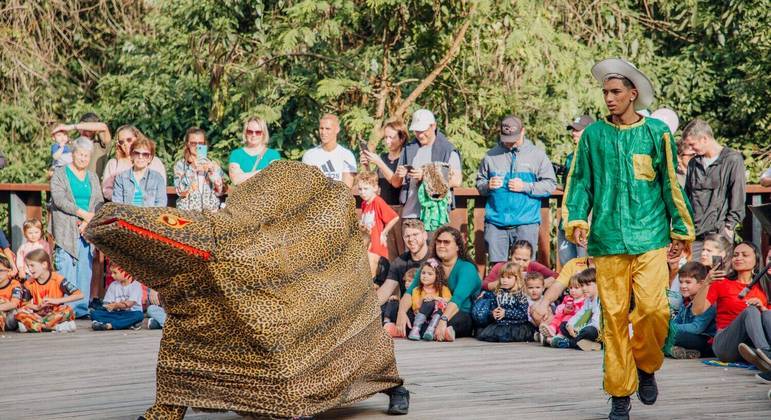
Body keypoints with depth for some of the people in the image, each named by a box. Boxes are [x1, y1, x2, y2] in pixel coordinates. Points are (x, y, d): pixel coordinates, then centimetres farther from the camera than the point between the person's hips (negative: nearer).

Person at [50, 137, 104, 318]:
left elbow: (99, 202, 8)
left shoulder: (93, 178, 17)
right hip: (66, 231, -4)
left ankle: (82, 309, 6)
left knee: (85, 271, 2)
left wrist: (89, 221, -9)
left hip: (87, 231, 4)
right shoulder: (60, 174, 3)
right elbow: (59, 199, -9)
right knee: (66, 271, -9)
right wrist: (83, 213, -13)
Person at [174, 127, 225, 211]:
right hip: (187, 211, -1)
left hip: (211, 211, 1)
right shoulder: (180, 165, 5)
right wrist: (192, 168, -13)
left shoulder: (213, 164, 10)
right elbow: (181, 192, -7)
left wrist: (212, 171, -9)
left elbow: (220, 191, 3)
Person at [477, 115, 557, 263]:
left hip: (526, 223, -2)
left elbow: (550, 185, 2)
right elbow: (479, 184, 18)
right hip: (495, 222, 2)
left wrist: (525, 187, -10)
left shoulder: (537, 155, 5)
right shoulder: (491, 156, 11)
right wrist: (488, 185, -5)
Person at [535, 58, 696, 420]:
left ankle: (646, 366, 14)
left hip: (650, 237, -1)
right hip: (608, 238, 1)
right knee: (614, 315, 0)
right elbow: (580, 182, 11)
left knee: (653, 308, -14)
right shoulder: (593, 136, 8)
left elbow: (671, 184, 9)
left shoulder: (656, 133, 5)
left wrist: (681, 230, 9)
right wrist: (576, 220, -5)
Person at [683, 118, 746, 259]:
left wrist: (729, 225, -9)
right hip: (693, 232, 5)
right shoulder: (693, 163, 17)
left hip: (719, 231, -5)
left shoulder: (732, 160, -1)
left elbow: (737, 196, -5)